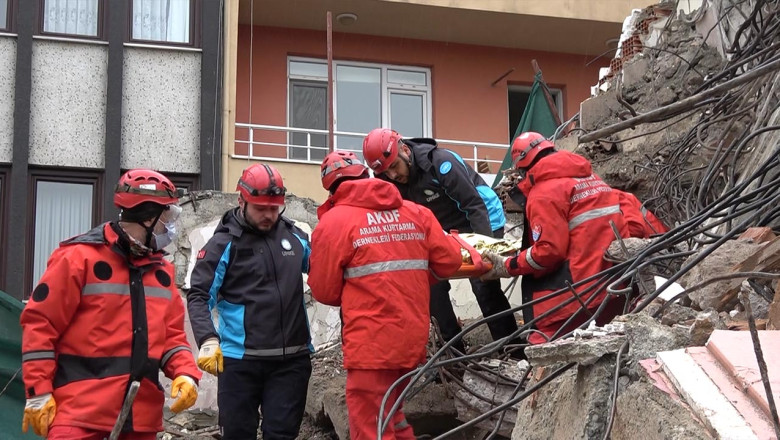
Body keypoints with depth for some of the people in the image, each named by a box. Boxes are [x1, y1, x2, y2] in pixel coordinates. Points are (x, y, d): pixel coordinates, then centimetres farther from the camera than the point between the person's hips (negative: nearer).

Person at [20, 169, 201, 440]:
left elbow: (171, 334, 16)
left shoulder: (161, 270, 14)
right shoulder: (79, 257, -6)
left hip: (141, 414, 7)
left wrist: (185, 374, -3)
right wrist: (39, 393, -10)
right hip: (81, 412, -6)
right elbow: (40, 323, -7)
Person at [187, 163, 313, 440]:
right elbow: (199, 296, -7)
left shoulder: (296, 236, 10)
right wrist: (208, 339, -22)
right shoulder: (225, 243, -2)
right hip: (240, 360, -2)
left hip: (291, 358, 3)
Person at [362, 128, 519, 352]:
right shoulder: (391, 181, -9)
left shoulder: (440, 161, -29)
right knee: (432, 283, -2)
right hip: (445, 232, 7)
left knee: (485, 287, -12)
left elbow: (475, 205, -27)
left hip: (481, 224, -7)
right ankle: (453, 349, 7)